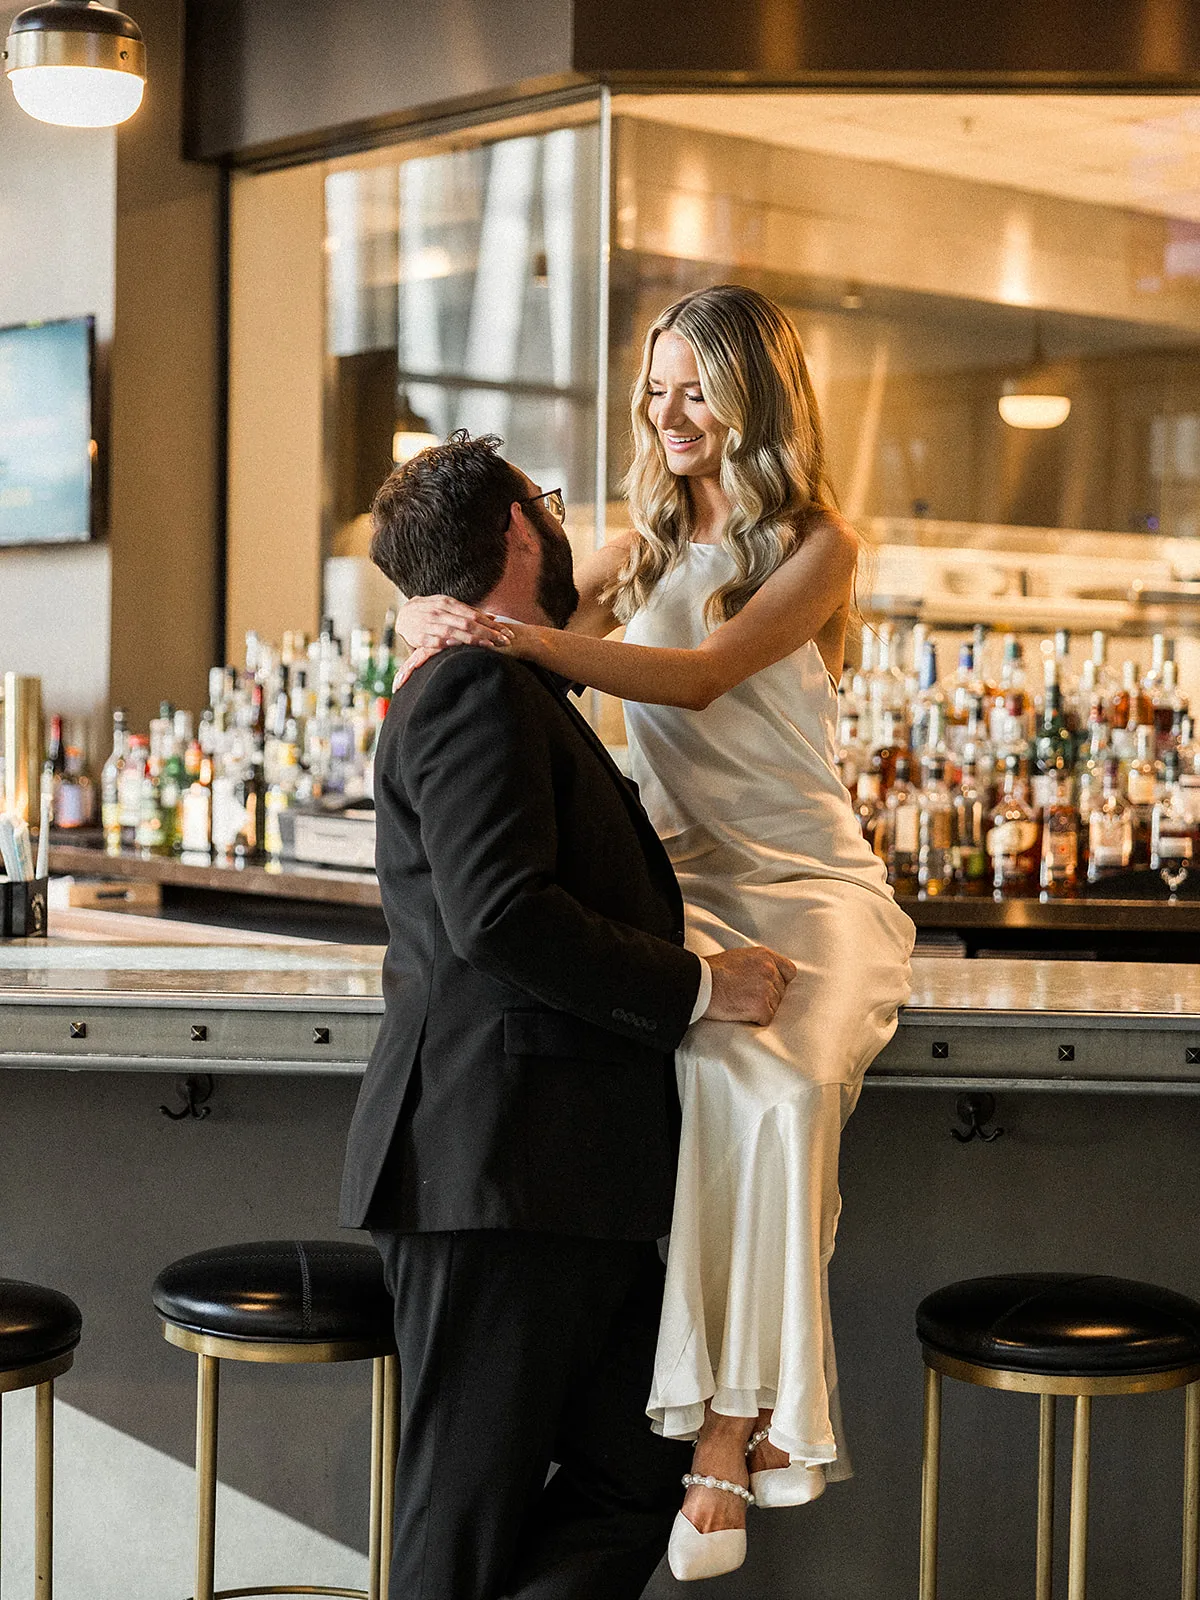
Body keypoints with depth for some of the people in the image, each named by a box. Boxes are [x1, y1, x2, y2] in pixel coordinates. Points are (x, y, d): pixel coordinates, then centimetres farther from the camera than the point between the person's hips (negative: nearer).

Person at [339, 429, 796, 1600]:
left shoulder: (505, 690, 24)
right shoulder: (479, 685, -10)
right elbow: (500, 916, -22)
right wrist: (697, 985, -15)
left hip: (571, 1184, 10)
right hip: (495, 1169, -10)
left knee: (629, 1483, 7)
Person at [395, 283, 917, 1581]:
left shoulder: (815, 545, 1)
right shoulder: (646, 540, 17)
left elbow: (702, 675, -16)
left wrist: (525, 637, -28)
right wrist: (451, 623, -11)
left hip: (807, 884, -2)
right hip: (677, 875, 2)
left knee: (781, 1083, -34)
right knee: (714, 1071, -33)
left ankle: (730, 1426, -24)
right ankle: (730, 1430, -28)